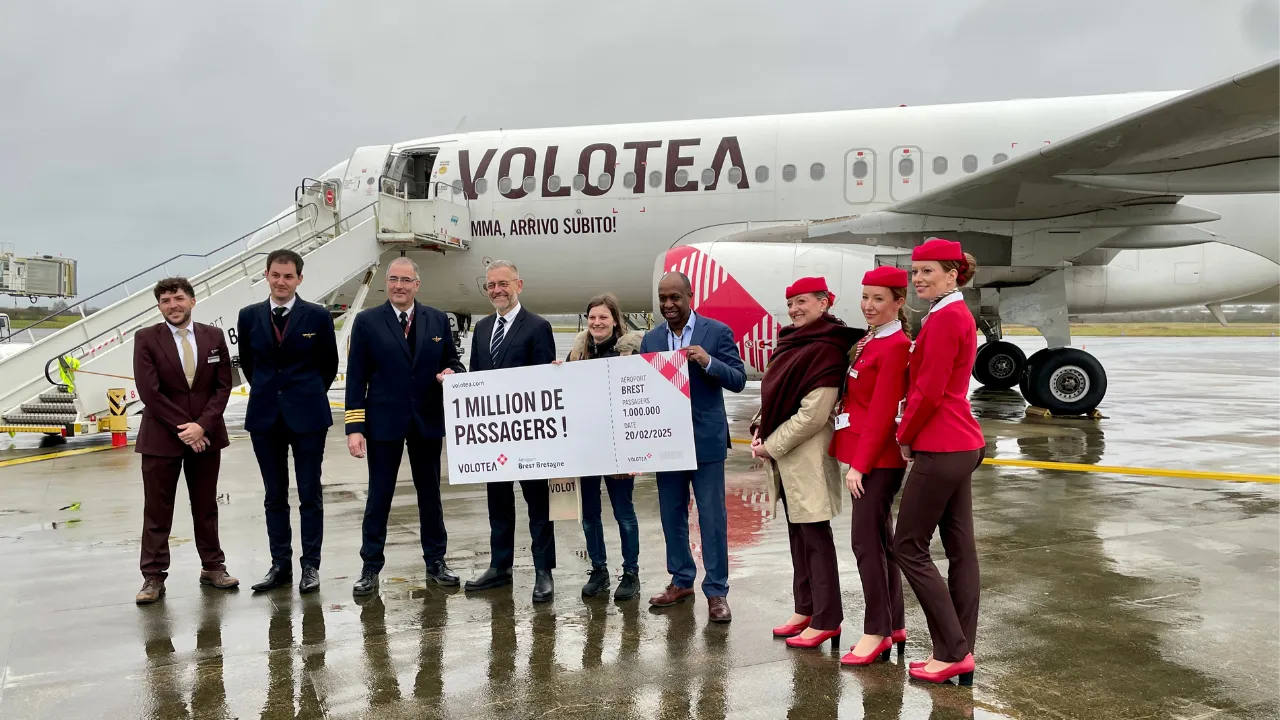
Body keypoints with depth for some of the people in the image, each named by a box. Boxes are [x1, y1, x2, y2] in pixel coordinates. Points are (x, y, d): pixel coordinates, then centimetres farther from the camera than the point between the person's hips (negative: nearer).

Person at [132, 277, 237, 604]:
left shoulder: (214, 336, 3)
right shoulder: (146, 339, -4)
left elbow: (223, 386, 1)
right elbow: (149, 392, -11)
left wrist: (202, 425, -11)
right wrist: (183, 428, -14)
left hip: (206, 435, 3)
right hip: (161, 438, -2)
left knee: (206, 506, 12)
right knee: (157, 511, 3)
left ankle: (212, 567, 22)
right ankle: (153, 577, 10)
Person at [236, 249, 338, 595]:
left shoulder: (318, 316, -4)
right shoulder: (249, 316, 3)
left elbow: (329, 365, 6)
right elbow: (247, 363, 16)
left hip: (307, 415, -2)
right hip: (265, 416, 3)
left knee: (310, 494, 3)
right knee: (274, 495, 9)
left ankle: (311, 566, 11)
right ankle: (280, 565, 18)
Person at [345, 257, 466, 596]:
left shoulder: (438, 320, 5)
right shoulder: (367, 321, -2)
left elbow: (452, 362, 12)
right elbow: (356, 378, -3)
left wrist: (451, 373, -14)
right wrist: (355, 427, -9)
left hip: (428, 420, 2)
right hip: (384, 422, -2)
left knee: (430, 493, 13)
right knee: (379, 496, 5)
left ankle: (435, 561, 25)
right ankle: (371, 568, 15)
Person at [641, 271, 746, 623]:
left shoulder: (718, 331, -3)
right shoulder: (651, 339, 9)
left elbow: (738, 380, -6)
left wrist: (708, 362, -23)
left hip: (706, 439, -4)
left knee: (712, 517, 0)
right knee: (672, 515, 12)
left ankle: (716, 591, 8)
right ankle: (681, 580, 27)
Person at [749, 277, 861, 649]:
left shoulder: (826, 349, -16)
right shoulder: (792, 340, 12)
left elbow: (813, 415, -20)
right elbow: (773, 394, 19)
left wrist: (771, 446, -14)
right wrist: (760, 428, 3)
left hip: (807, 454, -9)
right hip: (785, 455, 9)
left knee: (815, 534, -2)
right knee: (797, 532, 16)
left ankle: (826, 620, 7)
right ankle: (805, 610, 27)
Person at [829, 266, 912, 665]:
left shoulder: (895, 346, -15)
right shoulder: (869, 341, 12)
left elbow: (881, 413, -18)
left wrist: (860, 464, -18)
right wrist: (856, 459, 10)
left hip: (878, 459, -10)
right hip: (863, 454, 10)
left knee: (866, 541, -6)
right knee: (880, 539, 14)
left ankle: (877, 632, 4)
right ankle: (895, 625, 24)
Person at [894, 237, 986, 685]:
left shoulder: (945, 317, -15)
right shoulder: (956, 314, 17)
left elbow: (930, 391, -18)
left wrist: (905, 436, -5)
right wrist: (913, 434, 12)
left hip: (940, 449, -10)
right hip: (962, 446, 10)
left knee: (908, 546, -2)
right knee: (959, 548, 11)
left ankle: (952, 652, 3)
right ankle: (961, 652, 17)